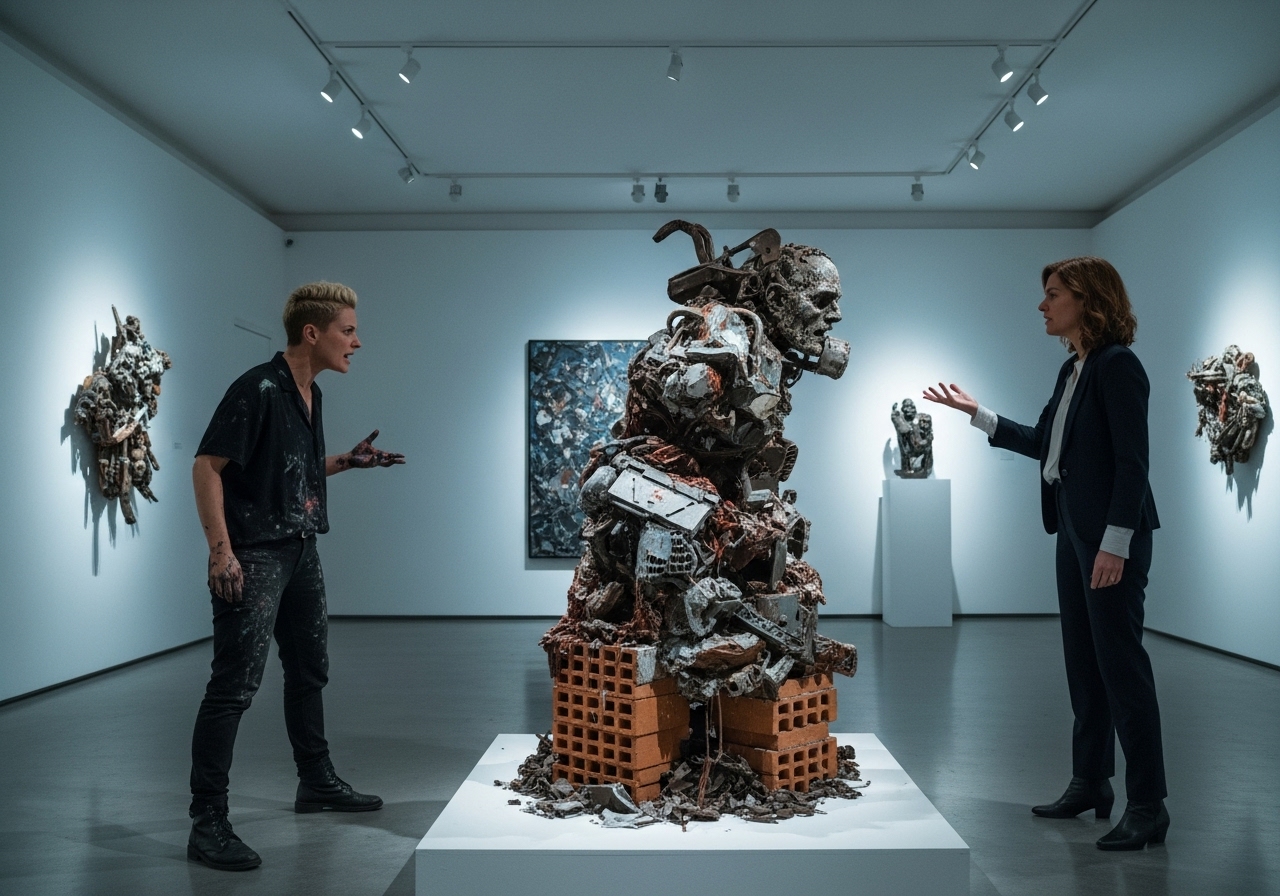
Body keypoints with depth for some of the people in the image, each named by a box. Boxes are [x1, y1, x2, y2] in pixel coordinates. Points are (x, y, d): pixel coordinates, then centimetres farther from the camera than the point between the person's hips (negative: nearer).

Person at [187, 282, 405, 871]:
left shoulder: (310, 393, 12)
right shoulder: (258, 389, -16)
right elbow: (208, 466, -18)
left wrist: (349, 461, 9)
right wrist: (220, 550, -23)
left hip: (301, 552, 10)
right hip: (254, 557, -9)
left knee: (310, 669, 19)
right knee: (235, 685, -8)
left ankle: (316, 781, 35)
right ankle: (207, 825, -1)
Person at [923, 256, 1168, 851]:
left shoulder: (1117, 365, -12)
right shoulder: (1072, 370, 15)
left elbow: (1132, 460, -17)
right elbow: (1043, 444, 21)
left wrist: (1116, 542, -22)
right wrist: (976, 413, 22)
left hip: (1110, 534, -9)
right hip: (1073, 529, 9)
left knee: (1120, 660, -5)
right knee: (1082, 660, 14)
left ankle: (1148, 806, 4)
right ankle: (1091, 783, 25)